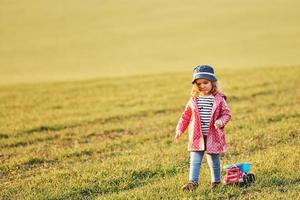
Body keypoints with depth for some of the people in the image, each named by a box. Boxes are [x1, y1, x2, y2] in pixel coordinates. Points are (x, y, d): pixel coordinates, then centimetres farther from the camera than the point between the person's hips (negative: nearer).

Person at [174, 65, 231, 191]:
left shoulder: (219, 99, -5)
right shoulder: (193, 100, 2)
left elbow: (226, 113, 1)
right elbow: (186, 115, 10)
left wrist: (221, 121, -19)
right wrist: (180, 129, 6)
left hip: (213, 136, -1)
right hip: (197, 136, 1)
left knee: (214, 160, 12)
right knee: (195, 160, -5)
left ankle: (216, 181, 28)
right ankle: (192, 182, -7)